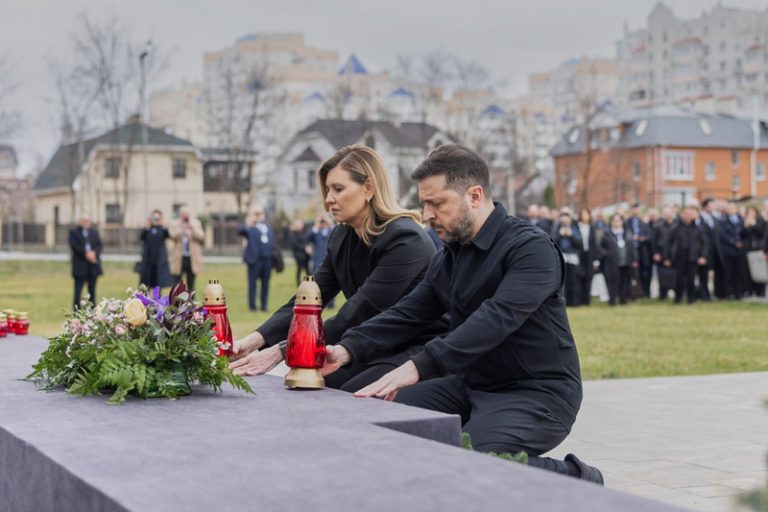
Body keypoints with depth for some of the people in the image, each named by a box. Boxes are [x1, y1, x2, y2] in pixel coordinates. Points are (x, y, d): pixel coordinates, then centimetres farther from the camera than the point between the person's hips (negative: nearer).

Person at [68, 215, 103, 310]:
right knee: (78, 290, -4)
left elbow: (99, 244, 7)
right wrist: (86, 254, -16)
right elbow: (74, 246, -9)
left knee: (92, 290, 7)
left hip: (93, 264, 4)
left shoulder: (94, 231, 13)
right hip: (80, 266, -4)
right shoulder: (73, 232, 1)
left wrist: (94, 253, -12)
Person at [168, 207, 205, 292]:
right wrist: (181, 227, -20)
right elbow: (173, 236, -14)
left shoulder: (196, 224, 7)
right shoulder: (174, 225, 4)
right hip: (178, 259, -1)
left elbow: (201, 237, -7)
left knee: (191, 286, 7)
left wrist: (192, 228, -18)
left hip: (192, 259, 1)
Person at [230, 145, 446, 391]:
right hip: (375, 349, 7)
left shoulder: (404, 239, -21)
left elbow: (356, 315, -25)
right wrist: (255, 339, -17)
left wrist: (282, 351, -27)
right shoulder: (342, 238, 5)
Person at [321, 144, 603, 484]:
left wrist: (419, 366, -41)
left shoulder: (531, 248, -18)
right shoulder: (448, 258, 10)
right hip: (474, 384, 8)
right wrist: (349, 349, -16)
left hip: (537, 392, -8)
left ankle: (574, 480, -5)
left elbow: (496, 319, -31)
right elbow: (407, 314, 2)